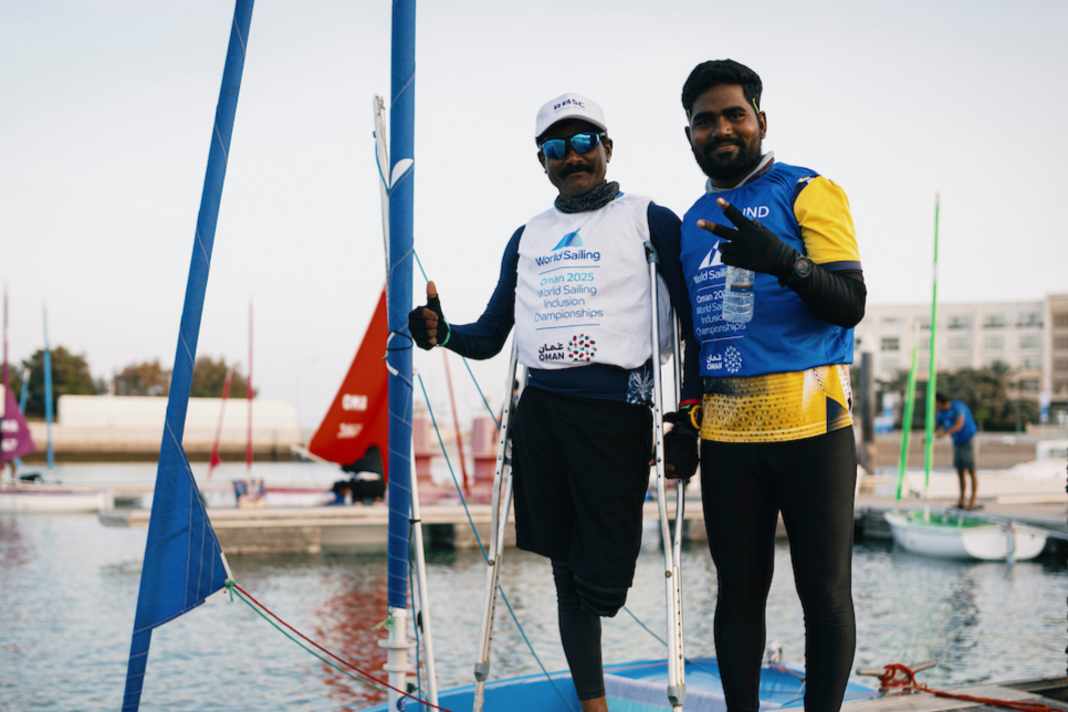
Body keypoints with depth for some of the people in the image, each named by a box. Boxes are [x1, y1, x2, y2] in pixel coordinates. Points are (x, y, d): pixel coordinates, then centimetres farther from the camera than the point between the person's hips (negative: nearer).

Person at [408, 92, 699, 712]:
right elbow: (490, 337, 19)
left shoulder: (649, 219, 4)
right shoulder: (527, 237, 18)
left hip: (614, 414, -4)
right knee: (566, 569, 9)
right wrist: (443, 333, -2)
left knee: (601, 580, -8)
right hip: (538, 411, 5)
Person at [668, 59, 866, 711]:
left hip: (811, 420, -5)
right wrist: (686, 419, 19)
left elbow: (850, 306, -10)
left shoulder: (808, 193, 0)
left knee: (824, 589, 0)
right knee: (739, 589, 9)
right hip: (724, 430, 5)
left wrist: (786, 262, -28)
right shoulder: (693, 222, 18)